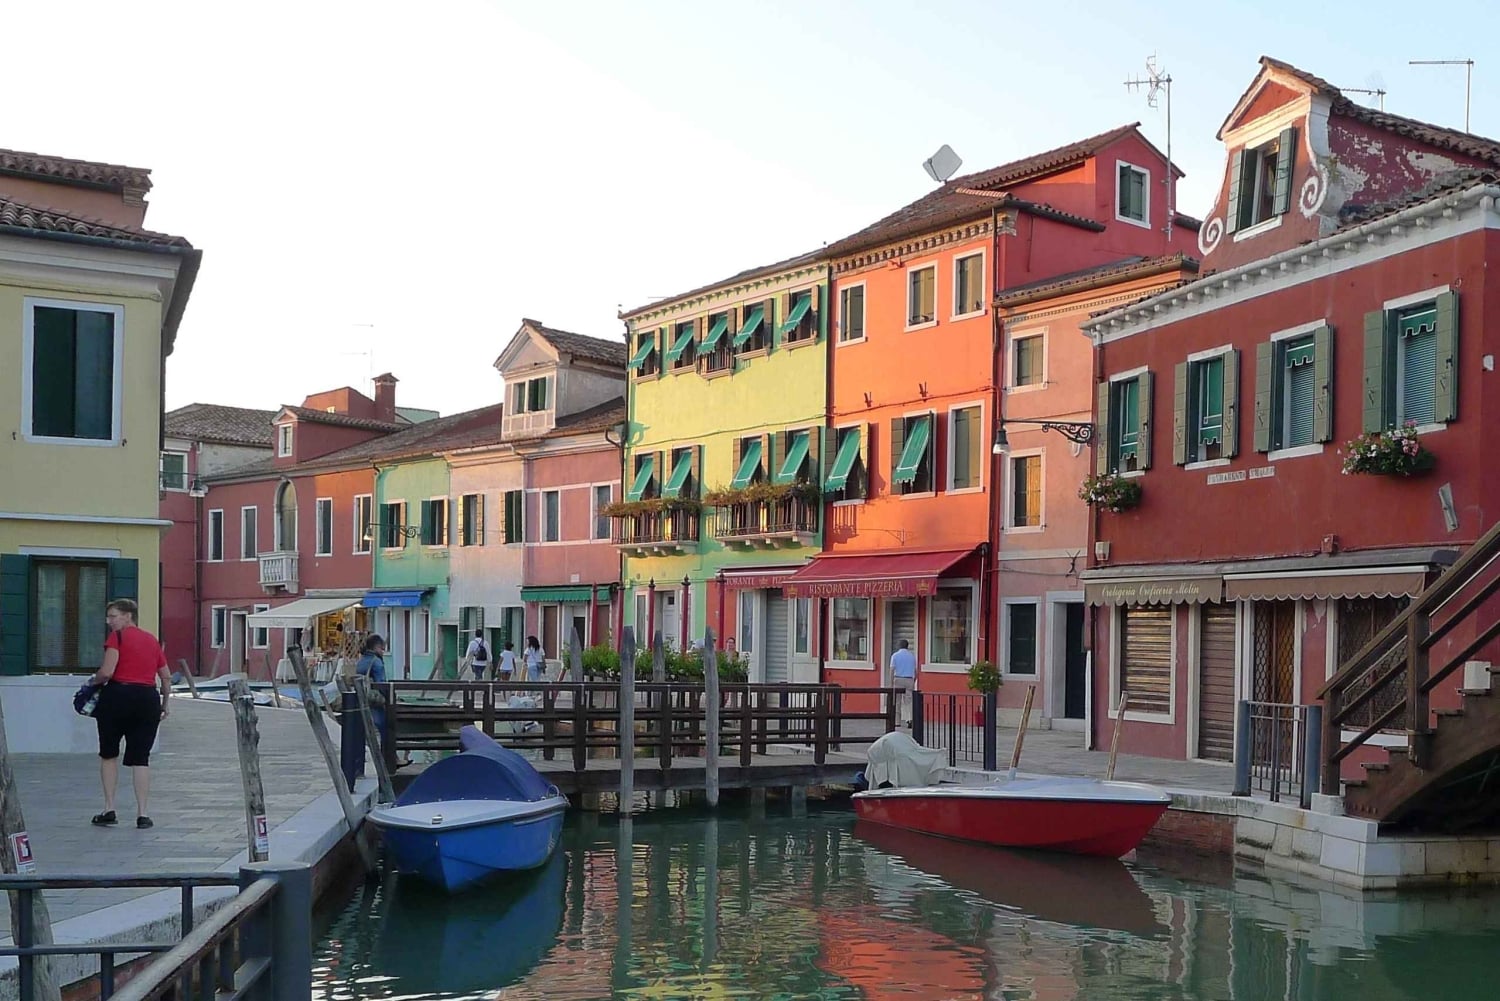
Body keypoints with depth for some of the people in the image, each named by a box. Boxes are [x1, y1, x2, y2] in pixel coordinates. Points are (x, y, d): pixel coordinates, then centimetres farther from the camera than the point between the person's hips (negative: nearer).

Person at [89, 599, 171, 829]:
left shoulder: (118, 636, -4)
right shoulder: (153, 640, 14)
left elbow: (107, 672, -15)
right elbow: (166, 678, 14)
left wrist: (94, 680, 6)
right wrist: (164, 704, 25)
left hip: (118, 695, -4)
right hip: (147, 699, 4)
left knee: (108, 754, 13)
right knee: (140, 757, 6)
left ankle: (109, 809, 12)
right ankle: (143, 812, 0)